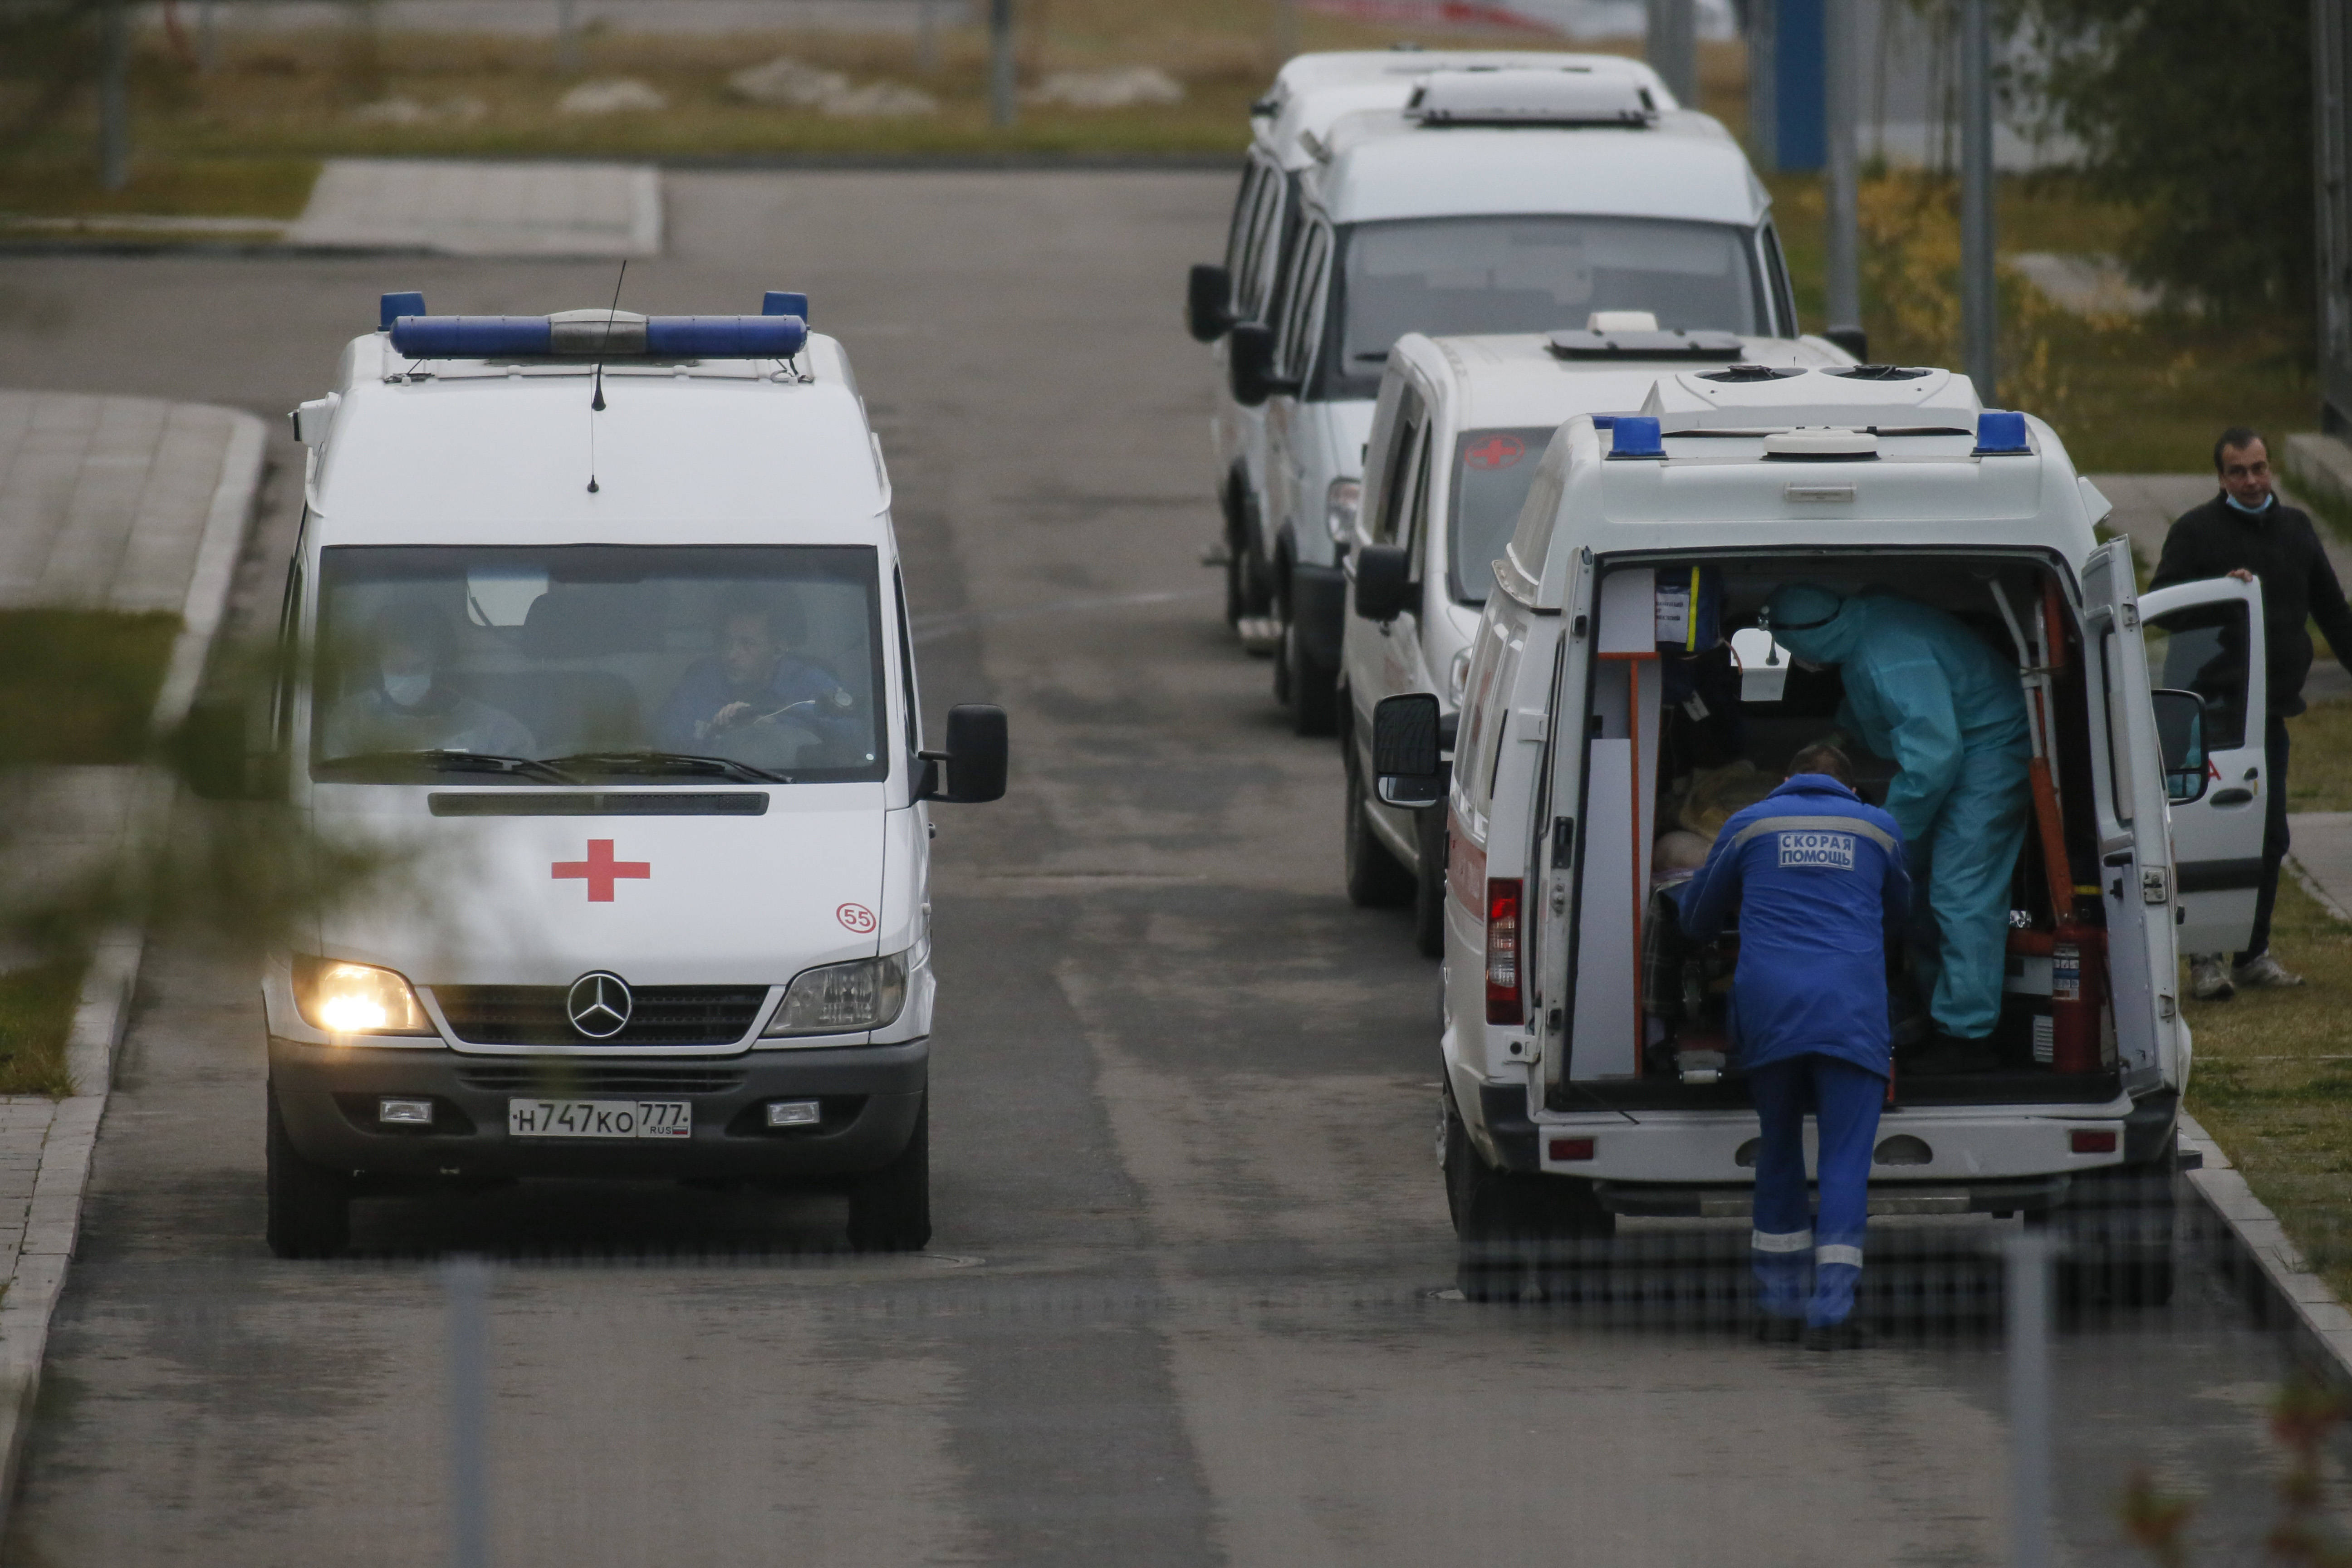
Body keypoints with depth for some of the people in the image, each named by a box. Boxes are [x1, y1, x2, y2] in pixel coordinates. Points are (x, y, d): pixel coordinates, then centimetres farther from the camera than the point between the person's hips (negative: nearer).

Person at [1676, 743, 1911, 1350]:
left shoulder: (1750, 824, 17)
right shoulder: (1878, 828, 18)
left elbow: (1696, 919, 29)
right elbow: (1899, 914, 37)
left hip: (1768, 1003, 1)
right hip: (1852, 1010, -1)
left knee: (1779, 1155, 16)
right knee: (1845, 1157, -2)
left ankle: (1781, 1305, 18)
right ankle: (1831, 1310, -12)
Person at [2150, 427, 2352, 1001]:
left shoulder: (2295, 530, 15)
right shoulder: (2197, 531, -1)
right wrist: (2220, 589, -24)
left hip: (2270, 709, 5)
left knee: (2269, 836, 7)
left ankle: (2254, 953, 17)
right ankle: (2205, 959, -7)